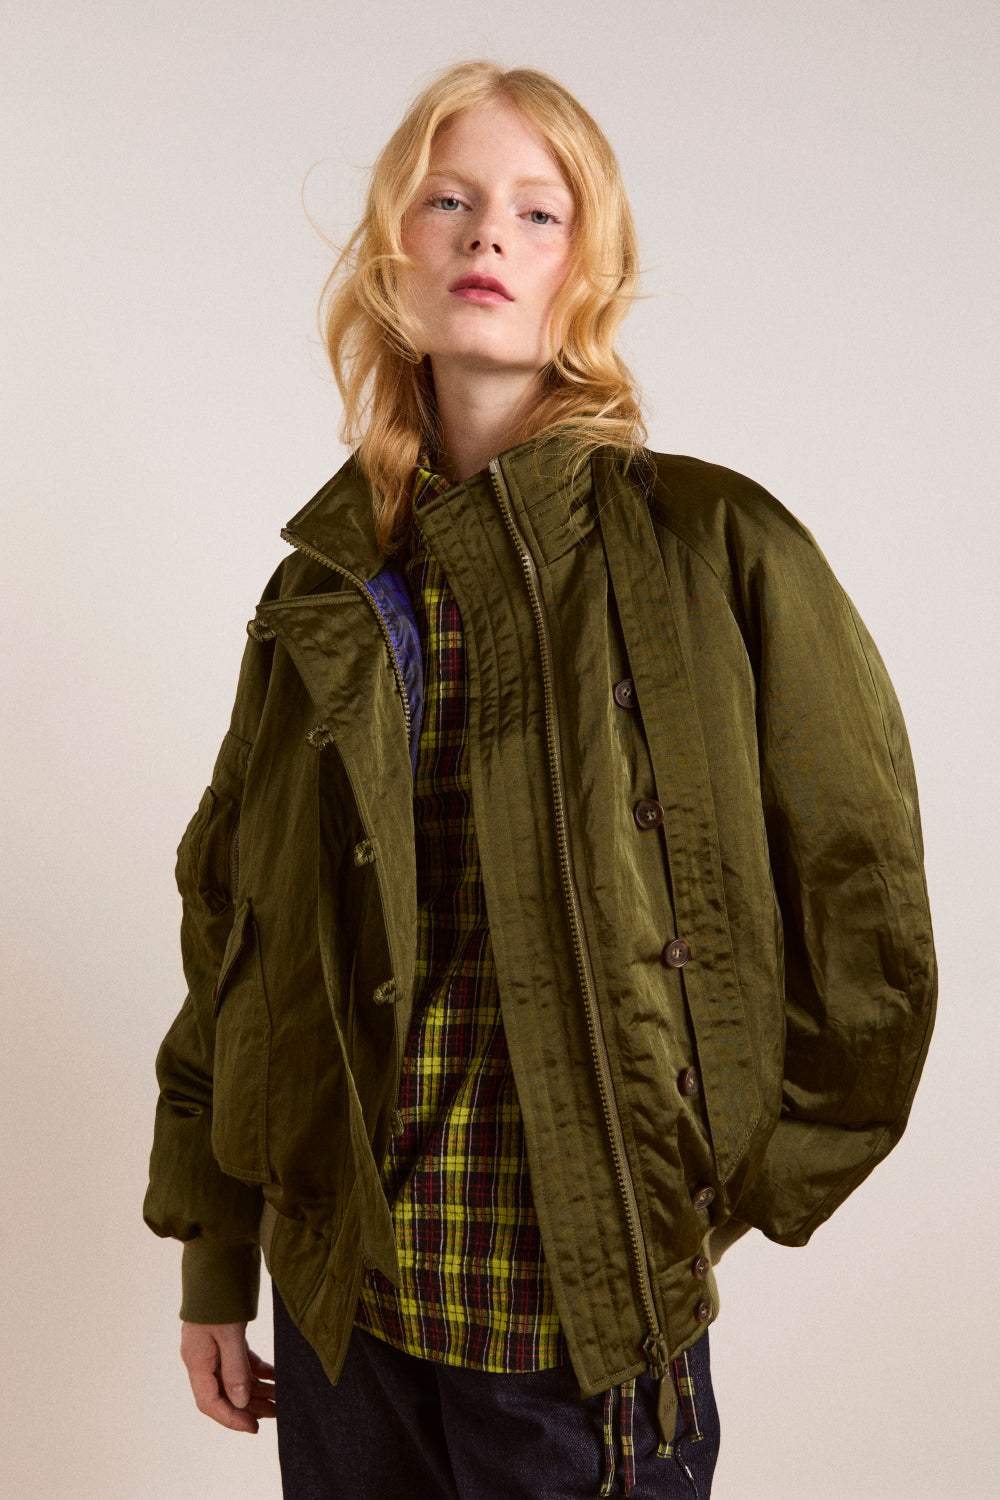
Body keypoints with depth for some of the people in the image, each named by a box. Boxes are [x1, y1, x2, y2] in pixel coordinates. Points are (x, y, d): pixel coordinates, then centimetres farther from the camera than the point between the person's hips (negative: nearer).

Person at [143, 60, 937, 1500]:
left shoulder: (716, 552, -8)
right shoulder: (330, 581, 4)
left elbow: (865, 910, -4)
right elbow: (229, 924, 8)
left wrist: (746, 1191, -1)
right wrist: (212, 1263, 8)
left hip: (589, 1317, -3)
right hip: (343, 1290, 4)